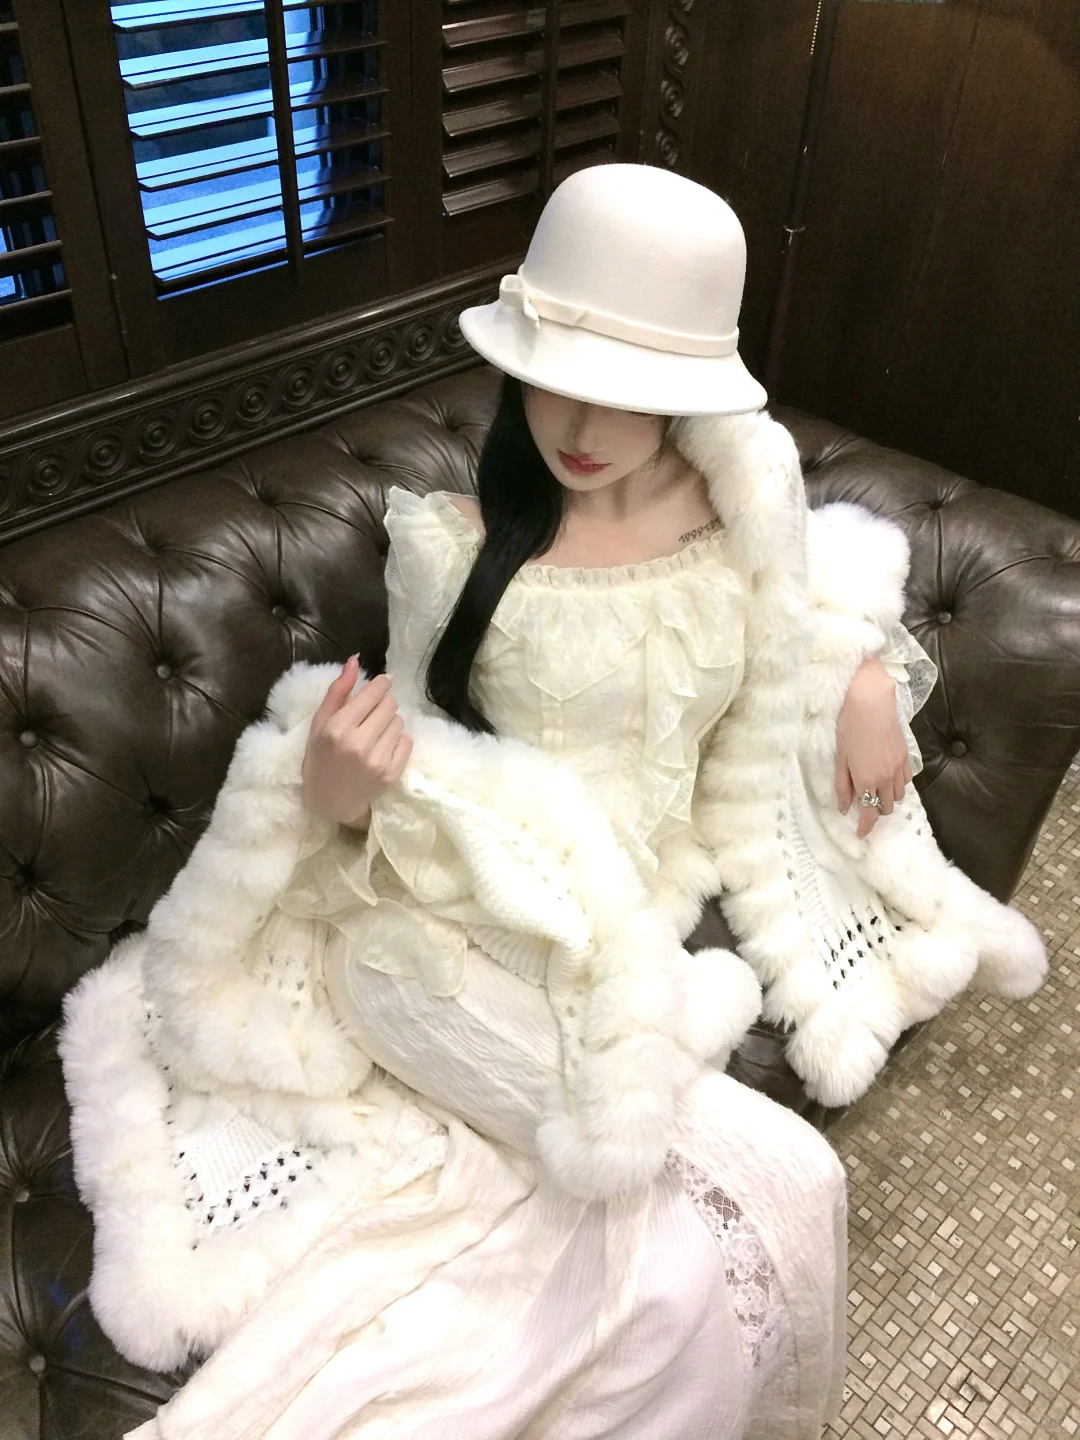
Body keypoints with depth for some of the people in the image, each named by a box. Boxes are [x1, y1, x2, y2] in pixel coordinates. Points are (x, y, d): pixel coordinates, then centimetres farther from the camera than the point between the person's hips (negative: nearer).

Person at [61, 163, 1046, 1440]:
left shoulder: (744, 496, -4)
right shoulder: (453, 544, -14)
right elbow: (407, 749, -4)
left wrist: (864, 669, 5)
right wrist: (342, 791, -27)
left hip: (644, 907, 5)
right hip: (474, 919, -5)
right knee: (773, 1190, -18)